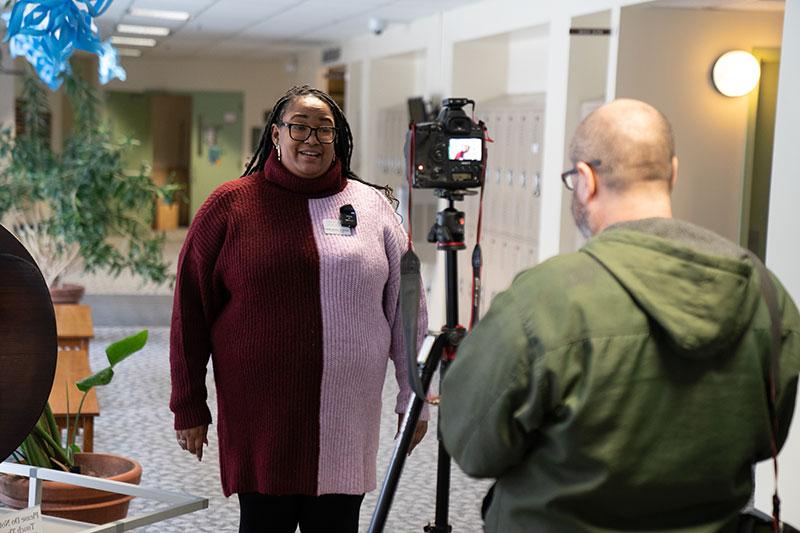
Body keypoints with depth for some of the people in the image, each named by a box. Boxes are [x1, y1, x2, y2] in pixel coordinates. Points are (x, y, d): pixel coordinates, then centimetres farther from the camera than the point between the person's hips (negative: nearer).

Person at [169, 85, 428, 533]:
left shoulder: (372, 206, 7)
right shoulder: (230, 205, 1)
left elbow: (405, 308, 9)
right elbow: (191, 310, 2)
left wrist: (412, 396, 8)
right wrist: (189, 408, 1)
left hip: (346, 420, 2)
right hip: (260, 417, -1)